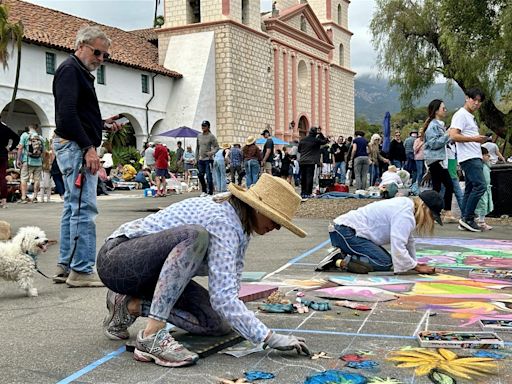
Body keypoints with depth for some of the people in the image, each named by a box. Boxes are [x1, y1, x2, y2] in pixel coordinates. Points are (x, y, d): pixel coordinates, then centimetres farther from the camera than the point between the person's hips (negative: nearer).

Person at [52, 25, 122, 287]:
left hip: (75, 147, 11)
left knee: (73, 207, 11)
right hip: (76, 147, -11)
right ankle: (82, 270, -9)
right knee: (84, 208, -11)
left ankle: (65, 266, 16)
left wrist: (103, 124, 12)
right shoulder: (70, 69, -8)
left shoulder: (80, 73, 22)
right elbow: (67, 114, -20)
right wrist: (88, 147, -22)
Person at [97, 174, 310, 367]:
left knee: (218, 324, -7)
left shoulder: (240, 222, 3)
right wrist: (270, 338, -33)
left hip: (153, 270, 9)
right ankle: (151, 336, -33)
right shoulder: (222, 222, -26)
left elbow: (228, 283, 12)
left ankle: (131, 305, 6)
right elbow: (222, 297, -34)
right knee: (195, 236, -36)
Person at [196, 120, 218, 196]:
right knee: (200, 176, 10)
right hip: (200, 159, 6)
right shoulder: (199, 136, 12)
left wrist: (212, 152, -23)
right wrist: (196, 158, 15)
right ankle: (204, 191, 24)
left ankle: (210, 193, 0)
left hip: (208, 159, -6)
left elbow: (217, 147, -6)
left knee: (209, 177, -6)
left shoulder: (211, 136, -5)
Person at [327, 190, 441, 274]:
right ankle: (343, 262, -13)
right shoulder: (404, 215, -19)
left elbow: (408, 240, 20)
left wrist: (414, 262, 14)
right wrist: (417, 268, -14)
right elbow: (398, 248, -25)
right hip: (346, 232, -11)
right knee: (385, 263, -16)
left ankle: (340, 256, 9)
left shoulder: (406, 204, 13)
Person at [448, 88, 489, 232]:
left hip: (475, 157, 10)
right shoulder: (461, 115, -7)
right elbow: (454, 136, -18)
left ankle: (465, 220, 10)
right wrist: (474, 138, -23)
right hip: (469, 157, -10)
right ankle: (467, 218, -14)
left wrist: (480, 140, 16)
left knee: (470, 189, 8)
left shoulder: (470, 117, 25)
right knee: (480, 186, -17)